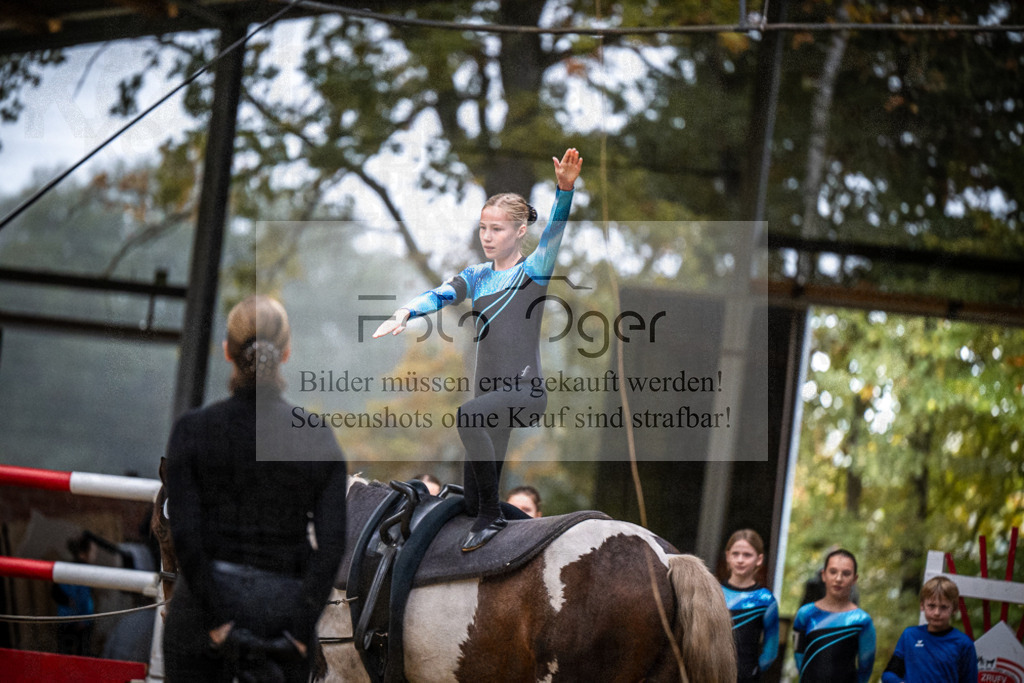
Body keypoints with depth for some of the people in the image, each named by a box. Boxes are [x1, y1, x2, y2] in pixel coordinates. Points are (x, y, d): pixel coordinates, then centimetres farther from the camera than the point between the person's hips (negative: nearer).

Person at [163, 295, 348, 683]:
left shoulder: (192, 430, -3)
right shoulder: (320, 439, 0)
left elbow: (185, 536, -11)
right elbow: (331, 545, -7)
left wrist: (216, 623, -9)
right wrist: (298, 633, -8)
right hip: (285, 606, 1)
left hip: (202, 610, -1)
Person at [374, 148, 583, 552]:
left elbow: (553, 234, -17)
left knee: (469, 415, -36)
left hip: (526, 391, -6)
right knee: (473, 503, 4)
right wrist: (405, 313, -23)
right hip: (490, 393, 6)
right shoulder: (476, 276, 14)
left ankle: (492, 515, -25)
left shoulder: (533, 272, 0)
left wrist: (564, 189, -36)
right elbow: (441, 295, -2)